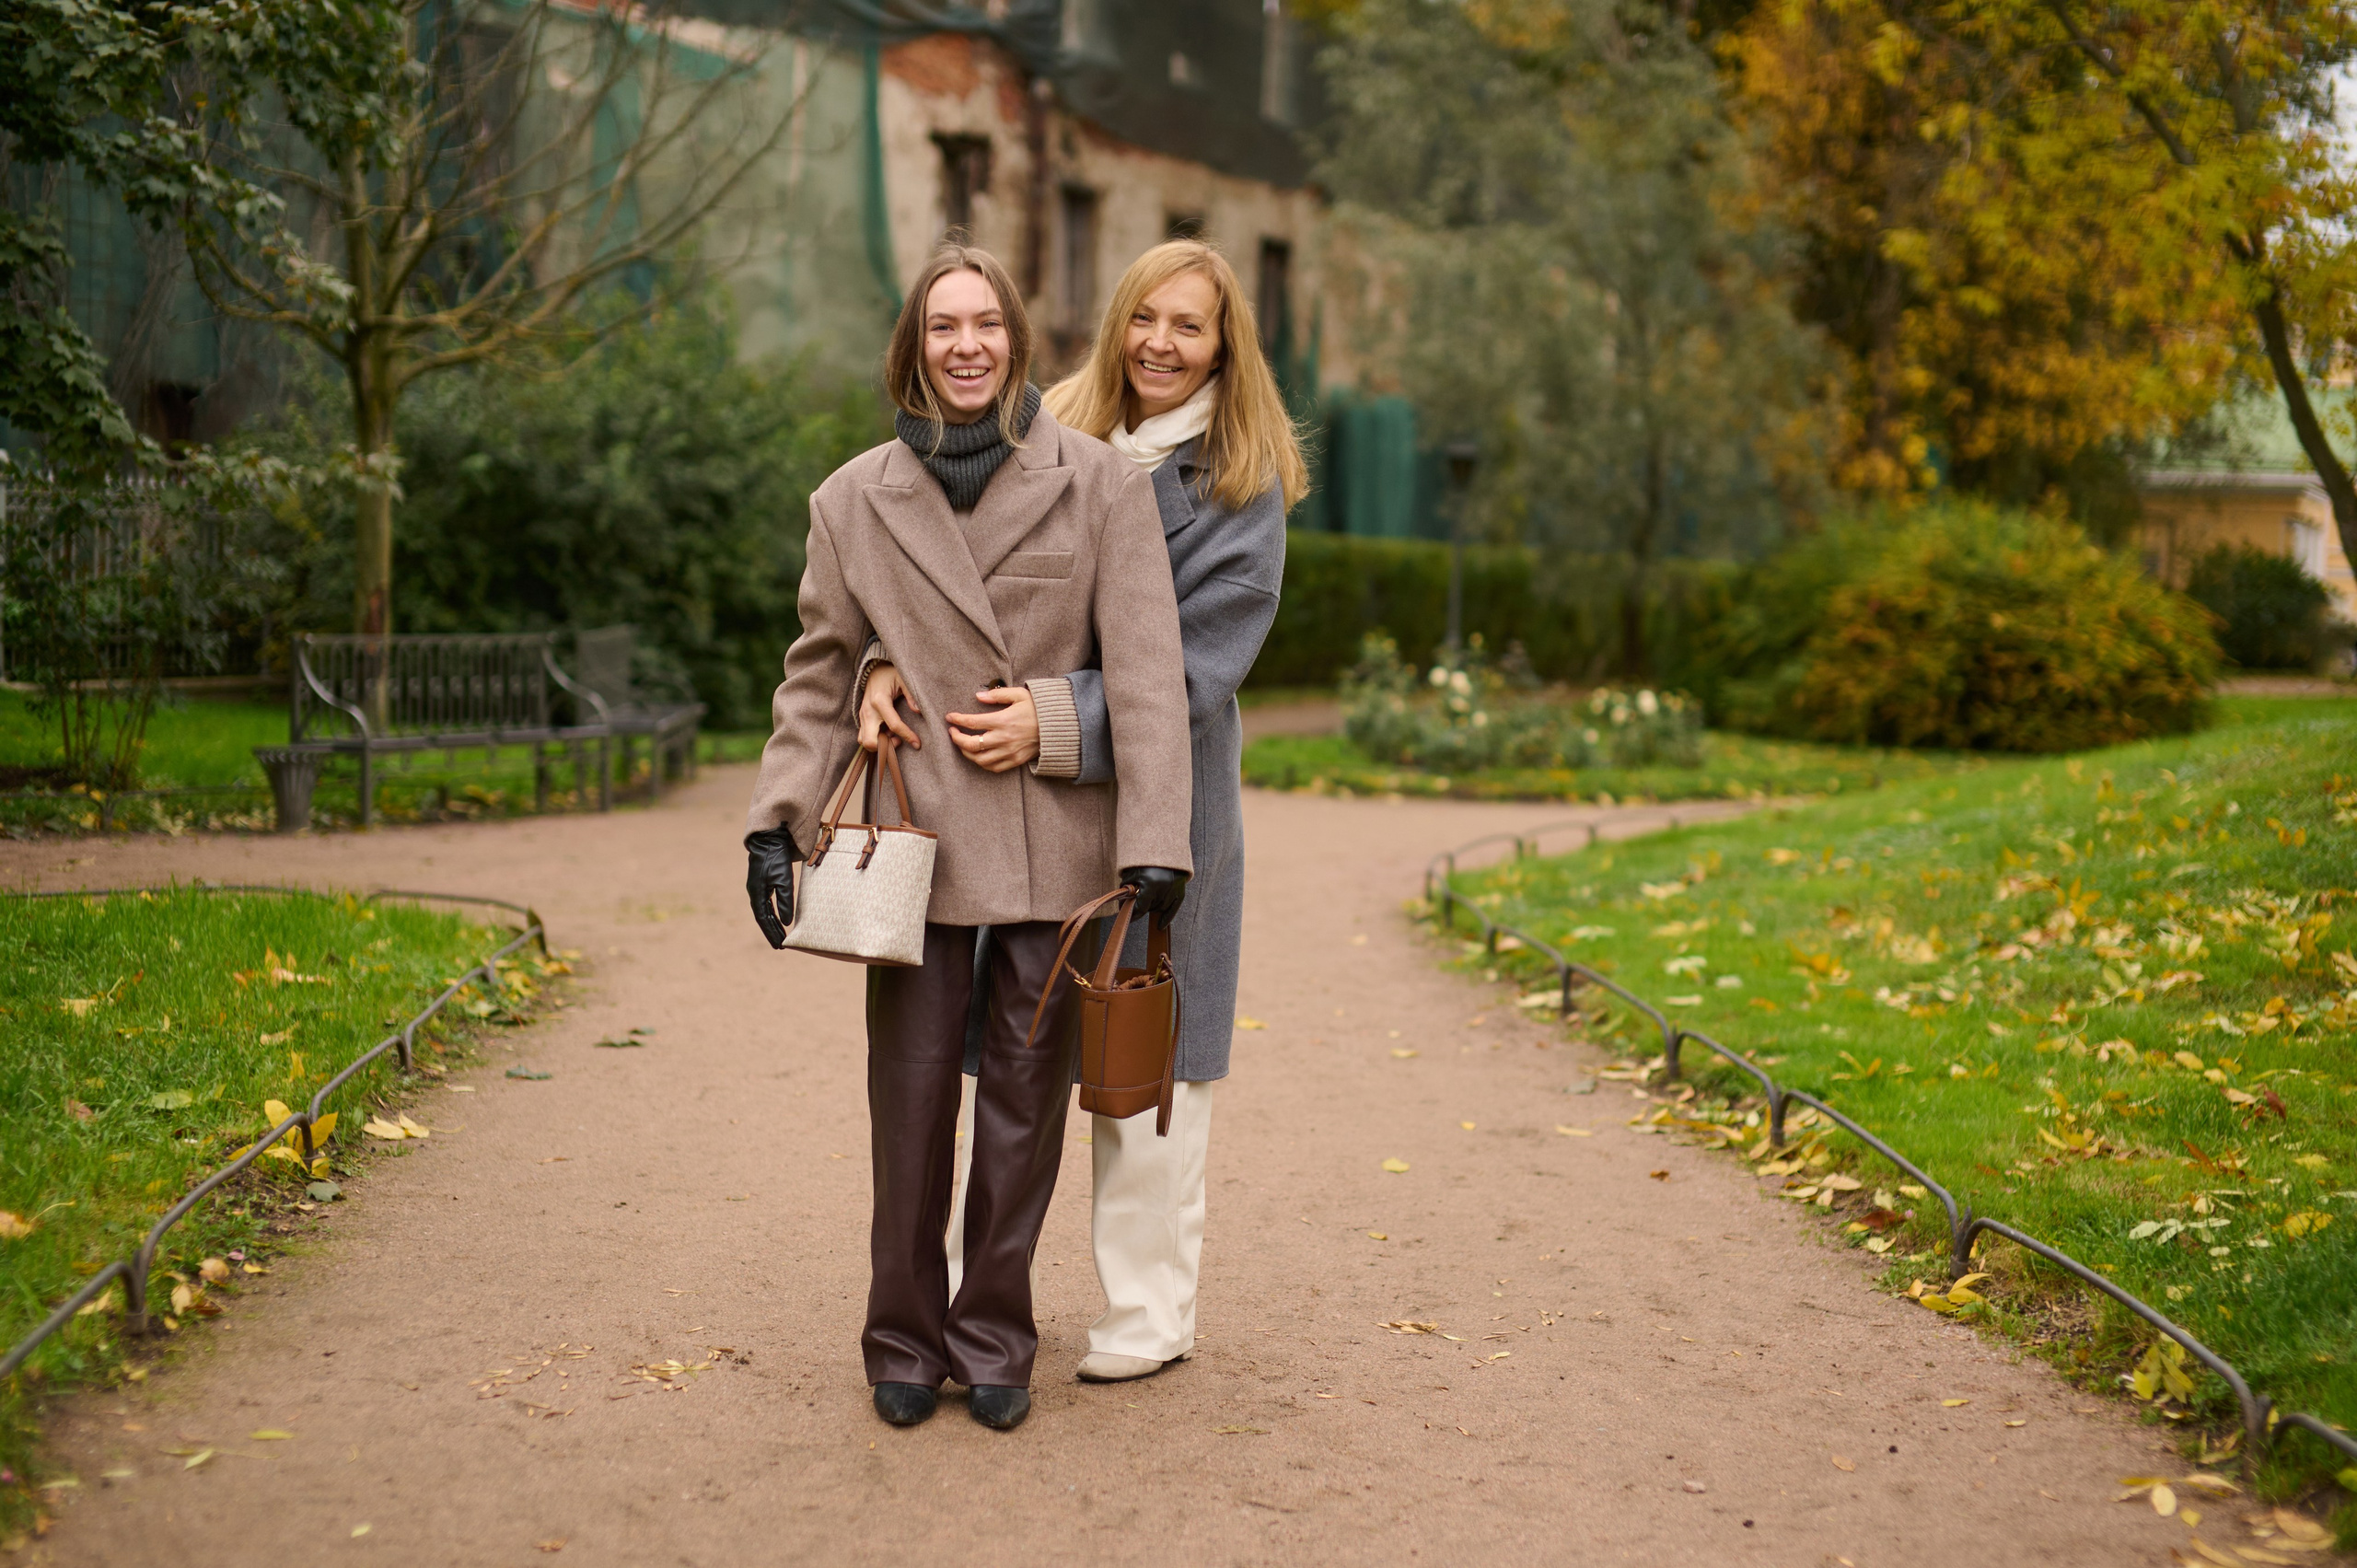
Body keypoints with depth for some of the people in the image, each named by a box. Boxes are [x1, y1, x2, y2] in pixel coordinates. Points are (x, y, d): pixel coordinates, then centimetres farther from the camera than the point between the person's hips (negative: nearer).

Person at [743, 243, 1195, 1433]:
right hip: (919, 838, 1)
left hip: (1055, 840, 0)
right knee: (911, 1099, 4)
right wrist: (778, 822, 0)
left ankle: (993, 1338, 23)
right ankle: (906, 1341, 20)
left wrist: (1154, 837, -12)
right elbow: (821, 674, 9)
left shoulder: (1100, 485, -1)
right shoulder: (855, 499, 5)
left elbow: (1145, 671, -5)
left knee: (1026, 1097, 8)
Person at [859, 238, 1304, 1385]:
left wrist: (1056, 719, -25)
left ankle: (1147, 1319, 20)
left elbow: (1196, 664, -13)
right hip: (1023, 808, 3)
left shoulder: (1245, 490, -4)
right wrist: (892, 665, -17)